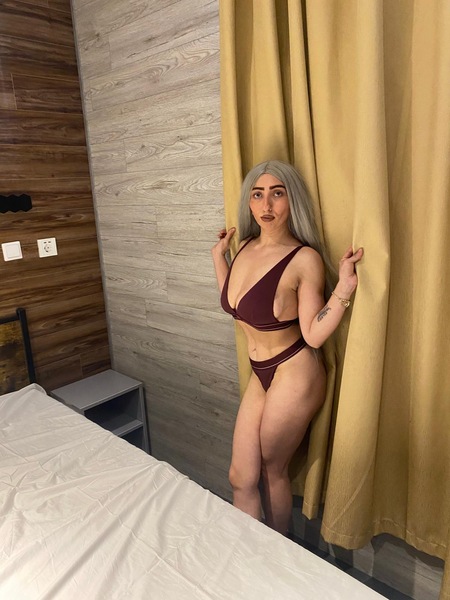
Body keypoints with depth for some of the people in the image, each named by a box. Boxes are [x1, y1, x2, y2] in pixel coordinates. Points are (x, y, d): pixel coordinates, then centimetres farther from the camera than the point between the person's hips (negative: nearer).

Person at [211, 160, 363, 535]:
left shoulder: (305, 259, -18)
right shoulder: (246, 247, 2)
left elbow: (313, 335, -17)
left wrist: (344, 288, -27)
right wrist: (218, 255, 13)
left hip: (294, 375, -6)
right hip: (261, 375, 7)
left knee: (272, 471, 14)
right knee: (241, 477, 13)